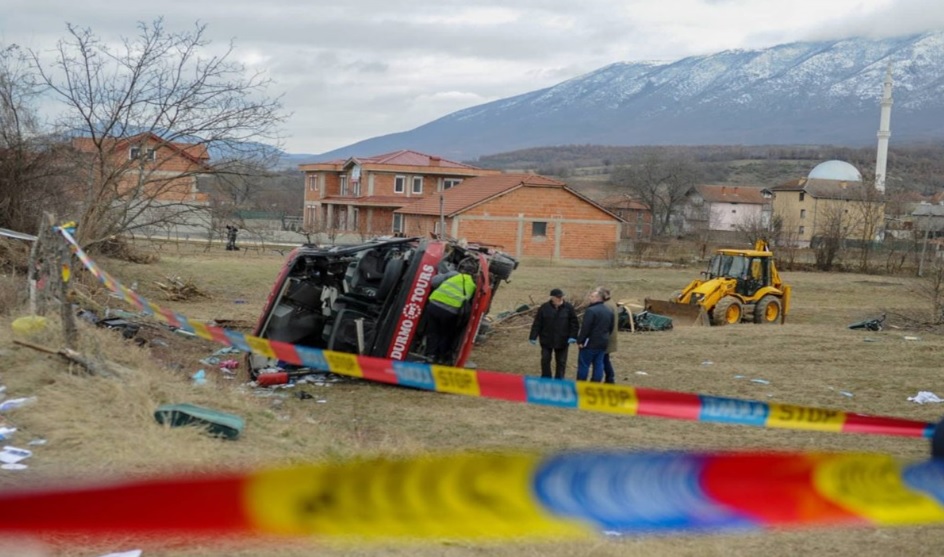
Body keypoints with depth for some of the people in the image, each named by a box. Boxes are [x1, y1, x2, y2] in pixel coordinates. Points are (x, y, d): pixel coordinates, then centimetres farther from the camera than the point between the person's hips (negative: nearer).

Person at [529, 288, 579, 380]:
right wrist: (533, 337, -8)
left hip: (562, 340, 0)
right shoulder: (544, 307, -8)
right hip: (546, 340, 0)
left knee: (561, 362, 8)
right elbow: (537, 323, -5)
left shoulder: (568, 307, -7)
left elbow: (574, 323, -4)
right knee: (545, 360, 4)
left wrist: (573, 336, -13)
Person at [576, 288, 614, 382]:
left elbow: (585, 328, -20)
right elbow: (610, 328, 17)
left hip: (590, 343, -8)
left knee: (583, 364, 1)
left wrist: (580, 340, -14)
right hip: (603, 343, 8)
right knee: (598, 365, 10)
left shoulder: (591, 311, -18)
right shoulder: (609, 311, 11)